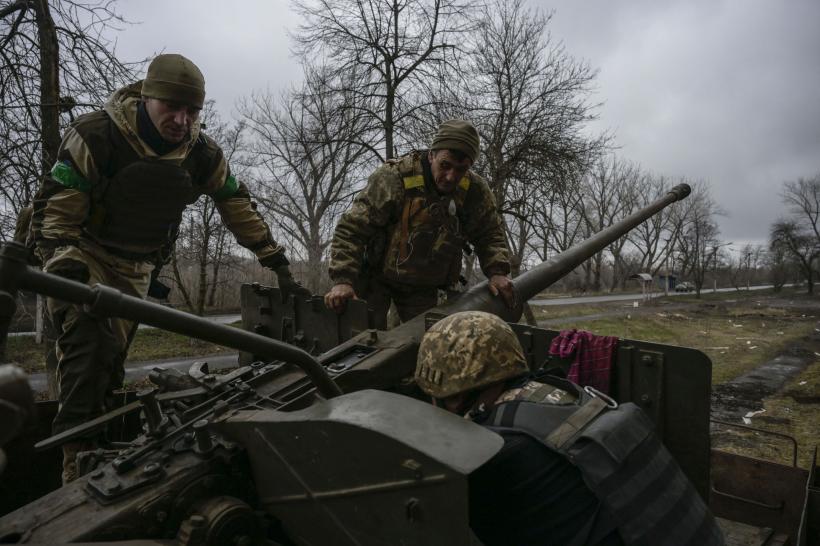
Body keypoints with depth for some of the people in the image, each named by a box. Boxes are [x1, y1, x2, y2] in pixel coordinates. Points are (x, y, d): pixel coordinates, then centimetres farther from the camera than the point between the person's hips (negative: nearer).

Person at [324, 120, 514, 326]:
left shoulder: (474, 190, -11)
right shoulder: (394, 177, -24)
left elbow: (490, 234, 4)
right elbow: (351, 229, -23)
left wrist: (496, 272, -14)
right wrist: (343, 280, -33)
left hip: (423, 286, 4)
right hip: (376, 276, -3)